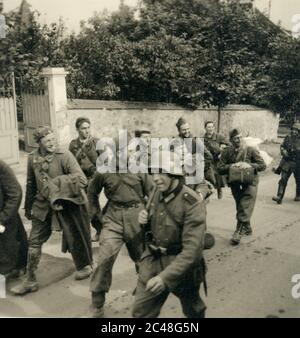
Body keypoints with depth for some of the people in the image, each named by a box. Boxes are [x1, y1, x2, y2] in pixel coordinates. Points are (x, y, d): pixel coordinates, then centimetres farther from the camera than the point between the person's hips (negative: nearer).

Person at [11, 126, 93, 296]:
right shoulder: (33, 158, -3)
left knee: (75, 238, 12)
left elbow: (82, 179, -25)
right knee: (34, 242, 6)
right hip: (43, 204, 4)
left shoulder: (65, 156, -18)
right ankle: (30, 280, 22)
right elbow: (31, 184, 10)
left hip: (67, 203, -4)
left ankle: (84, 266, 40)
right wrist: (28, 207, 15)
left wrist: (57, 183, -30)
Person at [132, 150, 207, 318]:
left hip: (182, 267, -5)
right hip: (152, 261, 5)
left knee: (193, 311, 22)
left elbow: (192, 250, -28)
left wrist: (165, 277, -35)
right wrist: (145, 220, -8)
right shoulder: (158, 193, -2)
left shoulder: (192, 203, -24)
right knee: (140, 312, 8)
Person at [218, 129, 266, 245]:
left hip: (250, 181, -3)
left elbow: (263, 165, -4)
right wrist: (232, 166, -19)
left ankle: (239, 231, -11)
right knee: (240, 207, 12)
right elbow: (220, 168, -5)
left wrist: (249, 165, -19)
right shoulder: (227, 152, 0)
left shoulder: (251, 150, -5)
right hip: (235, 182, 3)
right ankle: (247, 228, 31)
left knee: (245, 206, -14)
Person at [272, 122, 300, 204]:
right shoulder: (288, 138, 1)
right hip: (287, 163, 2)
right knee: (283, 179, -6)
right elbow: (282, 146, 12)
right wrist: (283, 151, -6)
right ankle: (279, 197, -7)